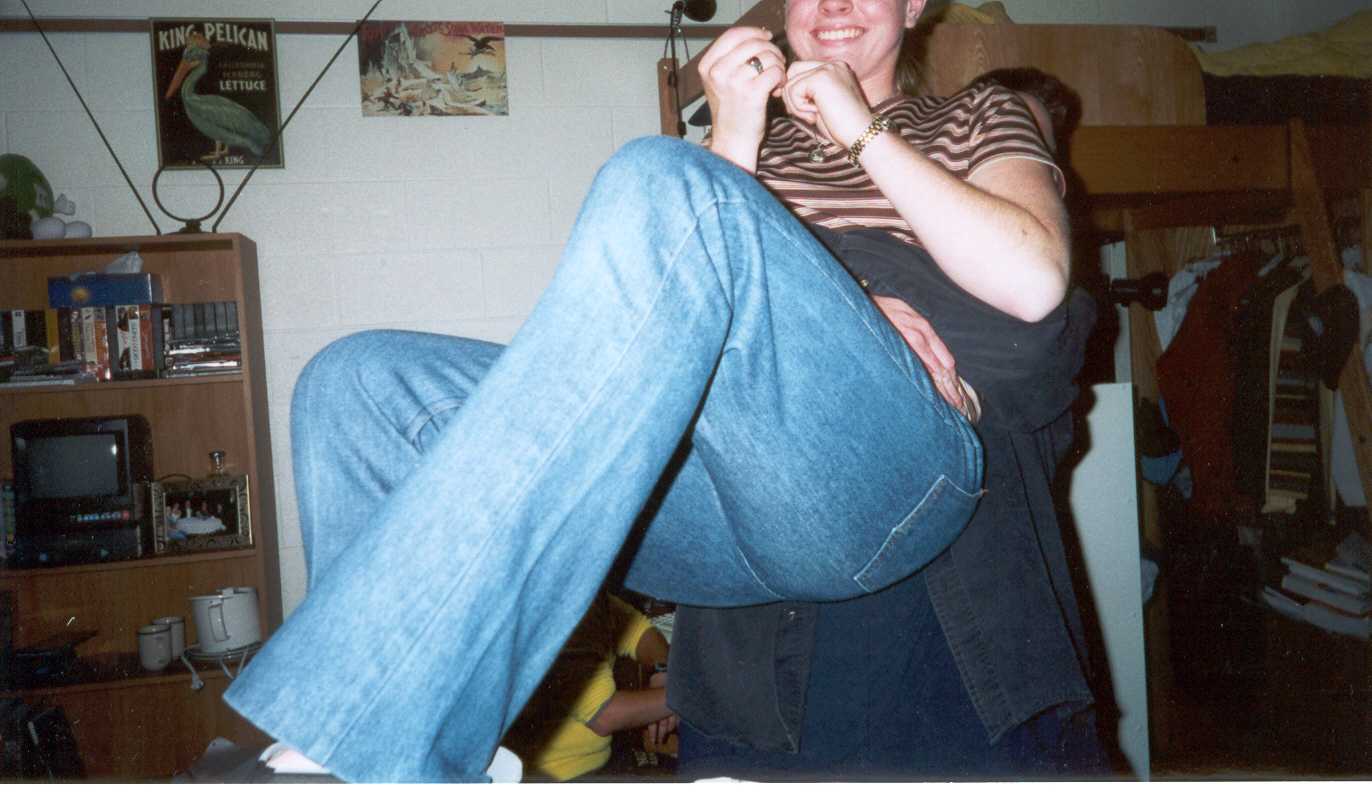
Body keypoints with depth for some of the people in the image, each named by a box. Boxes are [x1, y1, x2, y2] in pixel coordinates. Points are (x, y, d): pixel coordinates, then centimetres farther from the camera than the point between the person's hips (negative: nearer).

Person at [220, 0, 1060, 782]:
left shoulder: (975, 121, 26)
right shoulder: (756, 151, 34)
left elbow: (1035, 283, 3)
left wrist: (863, 131, 5)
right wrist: (732, 143, 4)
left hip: (892, 471, -4)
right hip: (727, 511, 5)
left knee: (661, 183, -30)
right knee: (356, 383, -7)